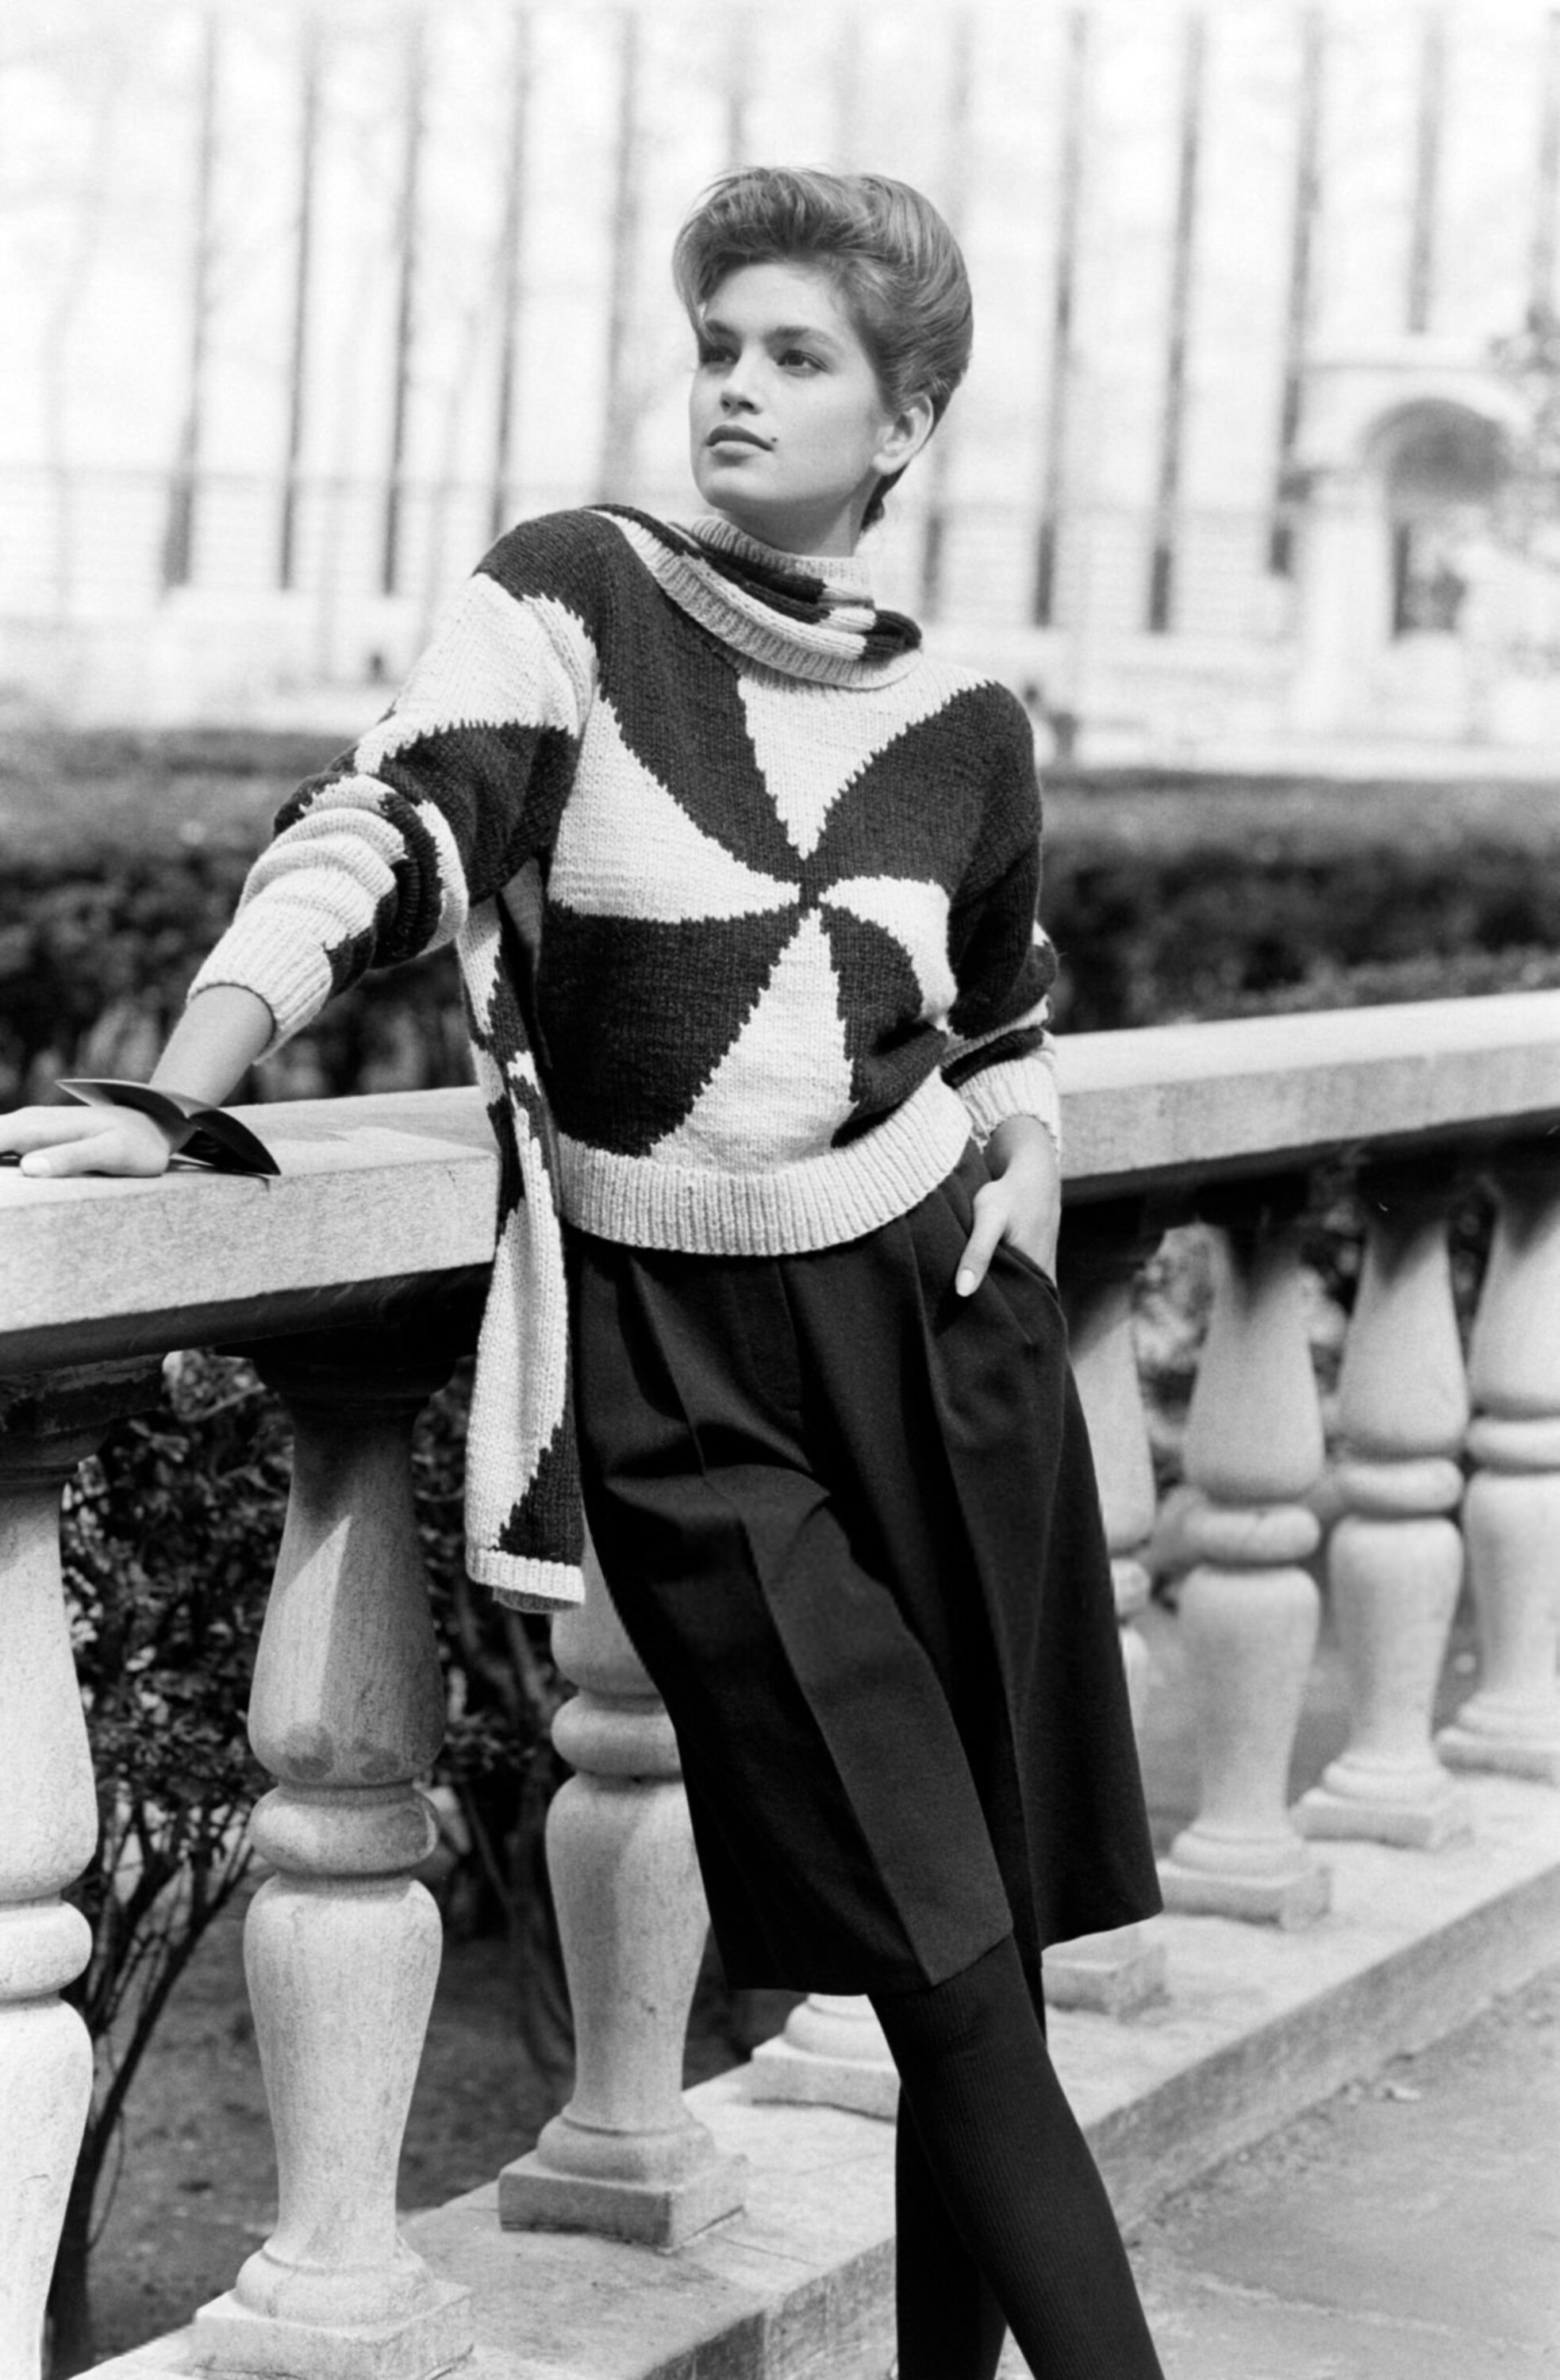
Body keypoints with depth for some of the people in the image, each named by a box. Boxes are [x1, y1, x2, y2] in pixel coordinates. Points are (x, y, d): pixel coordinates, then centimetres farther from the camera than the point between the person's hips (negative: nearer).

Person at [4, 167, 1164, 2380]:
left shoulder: (961, 725, 9)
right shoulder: (569, 601, -1)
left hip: (936, 1338, 3)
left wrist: (1016, 1246, 8)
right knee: (953, 1976, -6)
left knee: (985, 1958, 5)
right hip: (676, 1365, -3)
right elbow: (371, 846, -14)